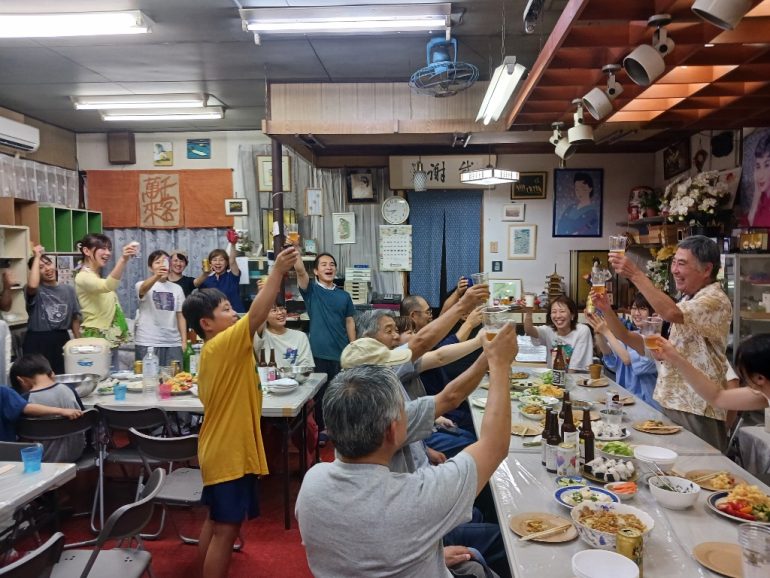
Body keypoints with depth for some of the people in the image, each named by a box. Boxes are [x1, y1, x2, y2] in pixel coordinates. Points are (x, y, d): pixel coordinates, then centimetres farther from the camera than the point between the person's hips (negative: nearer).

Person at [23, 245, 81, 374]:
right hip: (38, 342, -4)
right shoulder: (35, 291, -5)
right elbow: (32, 285, -31)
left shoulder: (68, 290, 8)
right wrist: (37, 257, -19)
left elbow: (75, 318, 13)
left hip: (62, 340, 4)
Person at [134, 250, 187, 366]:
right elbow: (144, 289, -25)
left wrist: (184, 341, 4)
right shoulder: (142, 285, 0)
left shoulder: (177, 288, 11)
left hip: (173, 343, 3)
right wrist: (156, 276, -46)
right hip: (148, 342, -3)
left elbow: (181, 315, 11)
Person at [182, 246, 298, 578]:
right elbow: (257, 315, -33)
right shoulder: (224, 345, -19)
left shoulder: (212, 352, 10)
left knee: (215, 522, 20)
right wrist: (278, 271, -36)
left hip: (220, 450, 10)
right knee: (227, 528, 0)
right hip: (230, 453, -10)